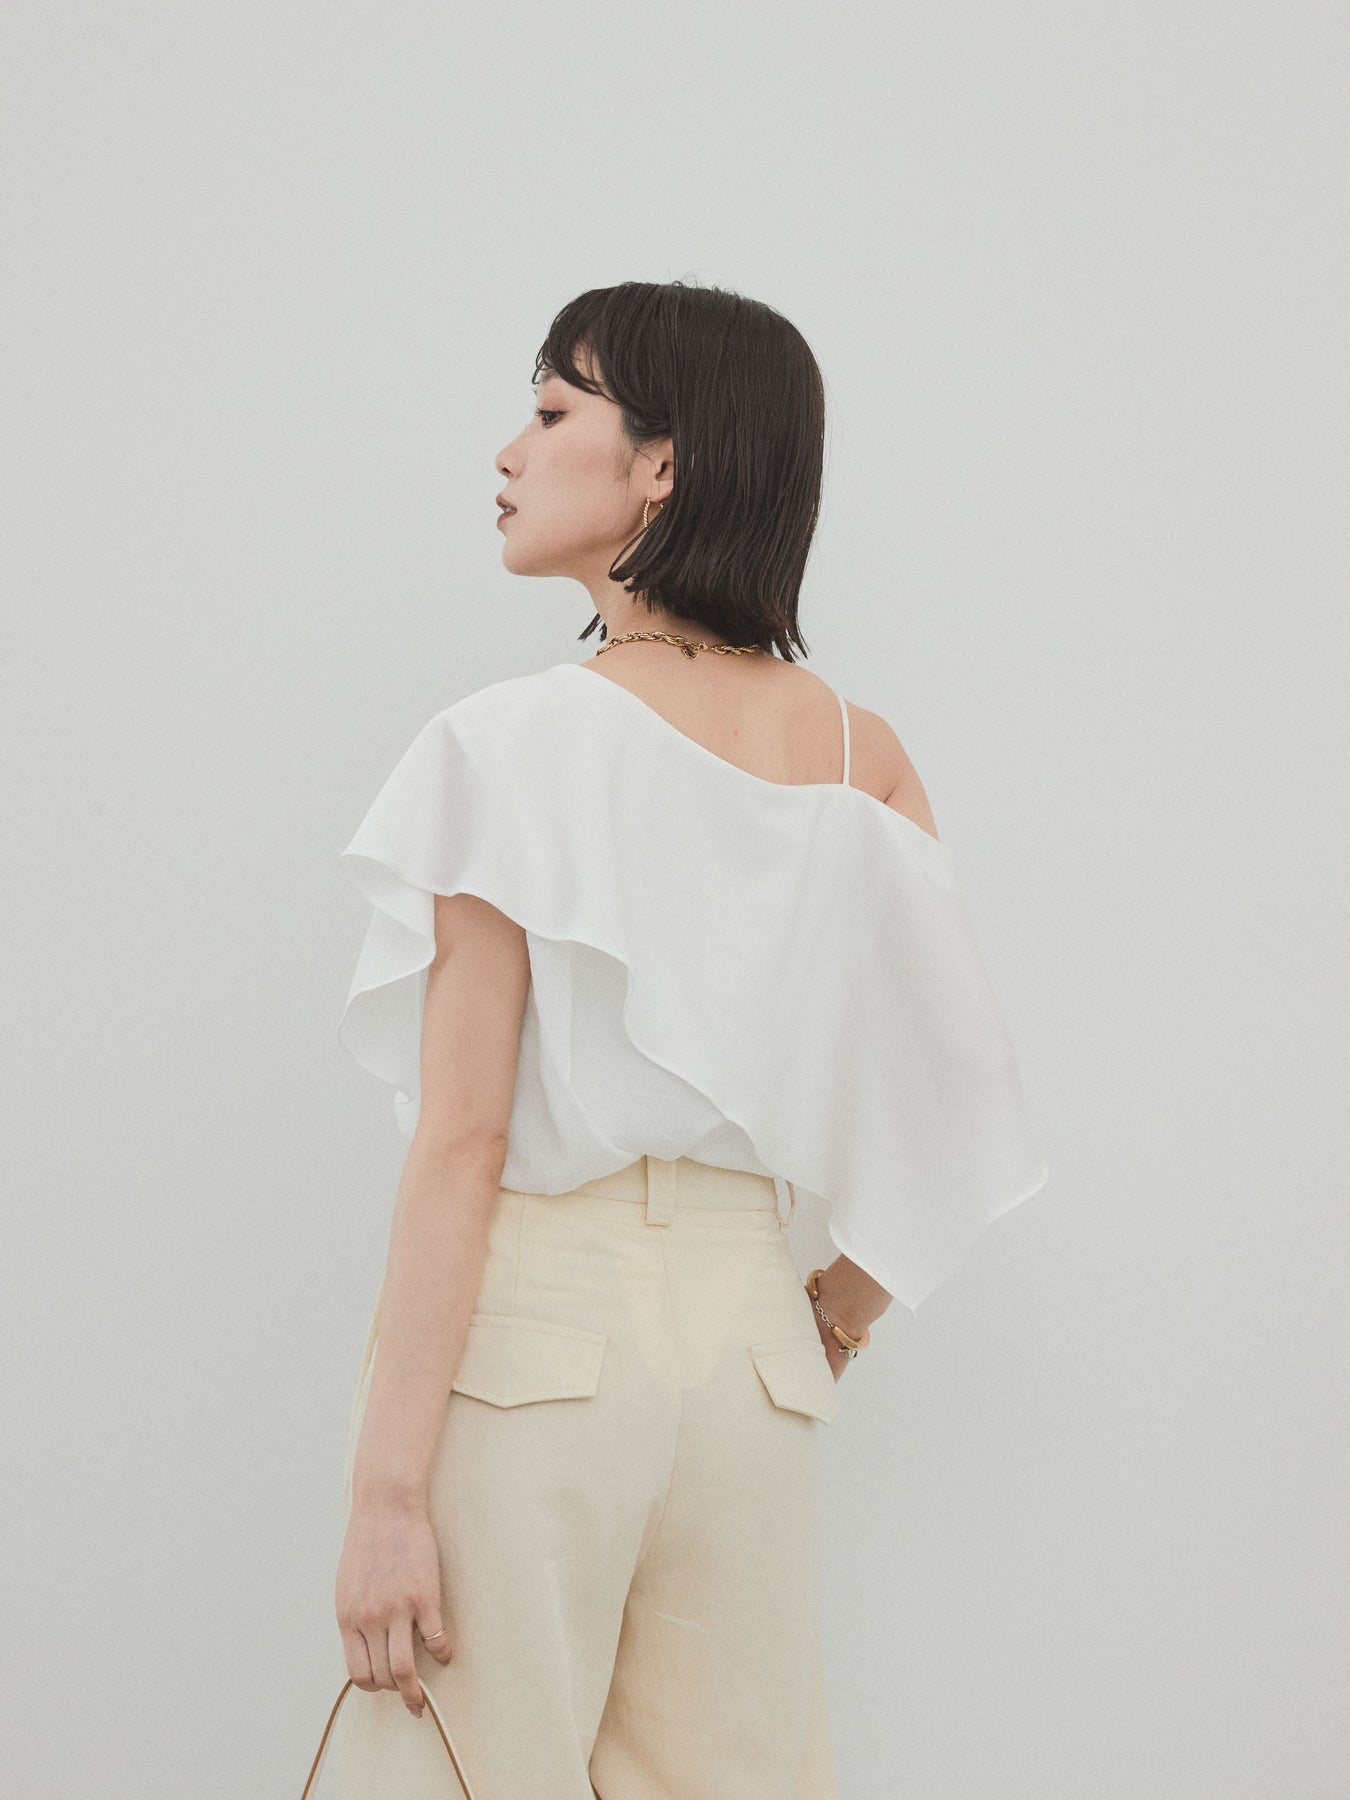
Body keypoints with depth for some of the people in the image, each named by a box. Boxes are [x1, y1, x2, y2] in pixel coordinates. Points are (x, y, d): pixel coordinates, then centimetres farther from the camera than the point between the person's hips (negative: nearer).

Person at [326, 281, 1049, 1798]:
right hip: (747, 1317, 6)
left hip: (522, 1322, -5)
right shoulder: (856, 748, 5)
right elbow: (959, 1080, 6)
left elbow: (463, 1136, -14)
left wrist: (385, 1484, -13)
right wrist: (847, 1303, 20)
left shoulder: (512, 746, -11)